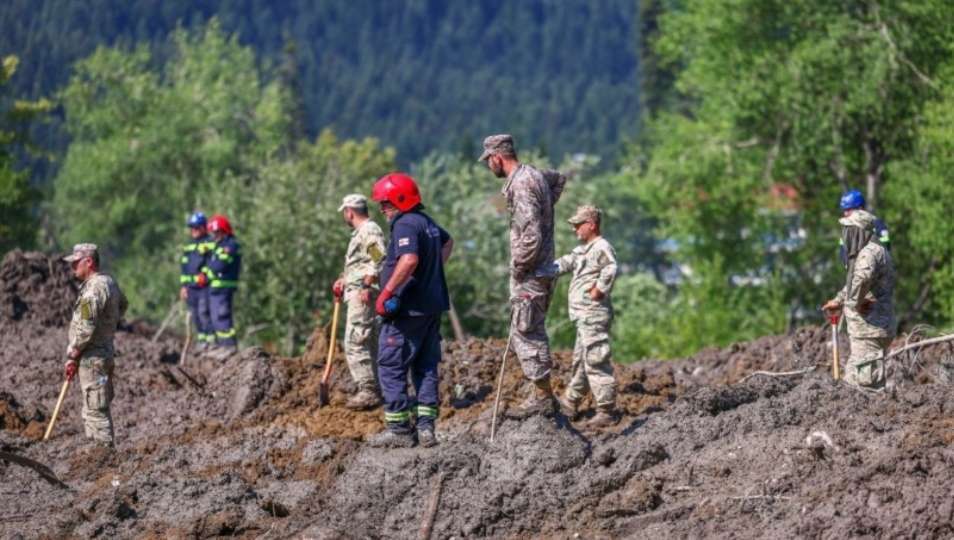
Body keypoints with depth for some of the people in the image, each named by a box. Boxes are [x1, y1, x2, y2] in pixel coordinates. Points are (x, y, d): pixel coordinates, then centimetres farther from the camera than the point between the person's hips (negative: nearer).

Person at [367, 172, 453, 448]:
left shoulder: (405, 225, -16)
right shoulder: (427, 222, 15)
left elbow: (409, 260, -33)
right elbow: (447, 241, 38)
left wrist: (385, 293, -28)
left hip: (407, 309, -9)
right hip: (432, 307, 9)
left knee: (391, 367, -2)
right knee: (426, 368, 12)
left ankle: (399, 429, -2)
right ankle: (426, 427, 11)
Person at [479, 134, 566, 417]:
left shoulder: (521, 186, -20)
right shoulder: (535, 175, 10)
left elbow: (530, 237, -26)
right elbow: (559, 178, 37)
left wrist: (518, 267, -14)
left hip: (529, 274, -10)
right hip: (544, 269, 10)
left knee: (525, 333, -6)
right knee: (534, 332, 15)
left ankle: (542, 396, -4)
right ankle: (543, 393, 19)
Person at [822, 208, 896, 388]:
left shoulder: (870, 252, -18)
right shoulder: (865, 252, 16)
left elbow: (862, 277, -41)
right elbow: (852, 283, 35)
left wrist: (856, 302, -27)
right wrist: (839, 301, 44)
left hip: (870, 331, -11)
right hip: (865, 331, 11)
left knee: (863, 385, -11)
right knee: (851, 379, 16)